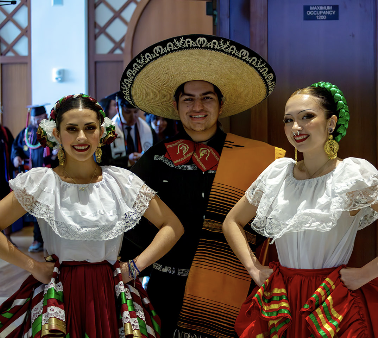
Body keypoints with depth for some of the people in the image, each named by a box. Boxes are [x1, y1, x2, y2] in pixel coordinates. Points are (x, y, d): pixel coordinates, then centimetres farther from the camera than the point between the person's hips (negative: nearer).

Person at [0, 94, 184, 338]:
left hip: (111, 297, 1)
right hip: (58, 296, -1)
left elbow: (173, 227, 4)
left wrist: (135, 266, -2)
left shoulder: (122, 182, 1)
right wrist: (32, 266, -6)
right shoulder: (40, 183, -2)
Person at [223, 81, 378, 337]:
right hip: (279, 304, 4)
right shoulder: (277, 172, 4)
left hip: (335, 307, -3)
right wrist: (254, 268, 5)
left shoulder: (356, 174, -8)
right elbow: (232, 222, 14)